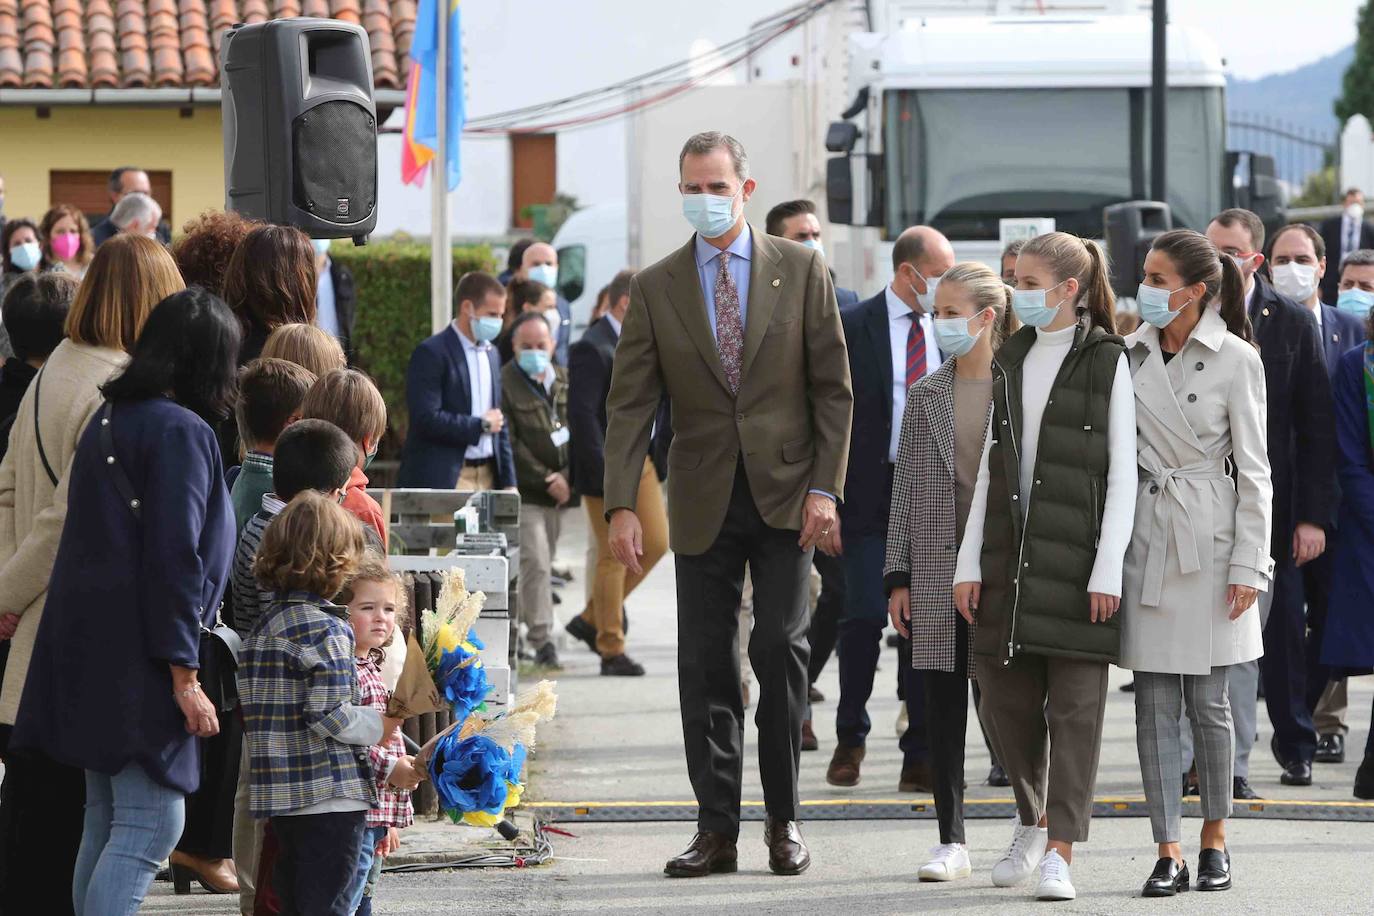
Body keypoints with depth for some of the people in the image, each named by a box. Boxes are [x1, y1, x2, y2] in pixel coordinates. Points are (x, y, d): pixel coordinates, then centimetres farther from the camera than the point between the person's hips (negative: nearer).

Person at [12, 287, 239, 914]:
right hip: (140, 655, -9)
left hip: (88, 650, 9)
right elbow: (175, 557, -18)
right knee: (151, 826, -10)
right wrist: (183, 673, -16)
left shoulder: (110, 420, 14)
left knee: (106, 819, 14)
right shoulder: (181, 432, -13)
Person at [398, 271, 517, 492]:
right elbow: (427, 419, -18)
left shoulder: (490, 353, 16)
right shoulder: (431, 353, -8)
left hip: (487, 475, 7)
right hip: (443, 479, -7)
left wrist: (508, 482, 13)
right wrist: (480, 425, -9)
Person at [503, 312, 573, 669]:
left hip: (558, 490, 6)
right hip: (524, 492, -6)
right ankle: (542, 640, -11)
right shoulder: (505, 383, -7)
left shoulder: (564, 381, 12)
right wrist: (546, 479, -10)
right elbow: (509, 445, -11)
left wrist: (566, 476, -2)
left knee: (542, 565, 9)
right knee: (536, 563, -13)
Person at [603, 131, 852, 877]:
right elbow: (630, 403, 1)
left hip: (785, 494, -1)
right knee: (705, 664, 1)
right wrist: (621, 506, -9)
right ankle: (716, 829, 6)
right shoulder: (655, 287, 4)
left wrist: (826, 486, -7)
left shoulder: (800, 270, 2)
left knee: (781, 649, -6)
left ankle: (783, 821, 4)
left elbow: (833, 386, 2)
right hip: (704, 501, 1)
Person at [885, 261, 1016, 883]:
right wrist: (898, 575, 5)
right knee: (942, 704, 2)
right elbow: (905, 488, 11)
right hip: (937, 566, 4)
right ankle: (952, 843, 5)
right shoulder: (925, 395, 10)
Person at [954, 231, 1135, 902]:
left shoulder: (1107, 363, -3)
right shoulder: (1010, 361, 13)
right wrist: (969, 562, 9)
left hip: (1075, 558, -5)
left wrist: (1108, 569, -12)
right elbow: (990, 466, 14)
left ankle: (1059, 853, -5)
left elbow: (1122, 474, -6)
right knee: (1005, 701, 7)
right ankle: (1032, 823, 28)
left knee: (1075, 705, -5)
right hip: (1010, 558, 5)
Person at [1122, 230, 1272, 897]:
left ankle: (1214, 839, 18)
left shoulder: (1236, 359, -4)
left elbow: (1252, 469, -3)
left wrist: (1248, 564, -7)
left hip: (1208, 539, -3)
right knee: (1154, 701, 0)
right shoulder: (1131, 353, 6)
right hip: (1144, 534, 3)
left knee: (1207, 700, 2)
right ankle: (1168, 853, 3)